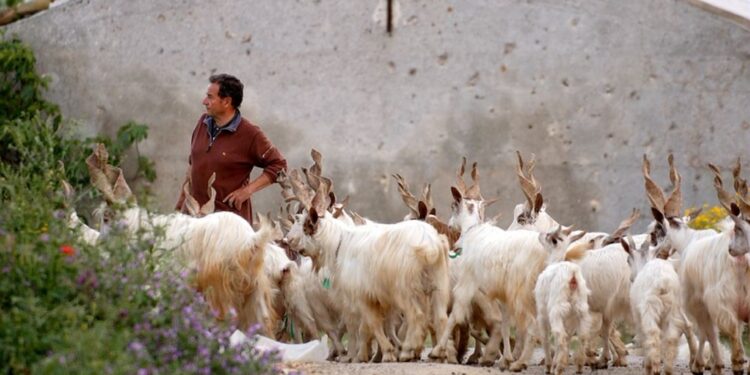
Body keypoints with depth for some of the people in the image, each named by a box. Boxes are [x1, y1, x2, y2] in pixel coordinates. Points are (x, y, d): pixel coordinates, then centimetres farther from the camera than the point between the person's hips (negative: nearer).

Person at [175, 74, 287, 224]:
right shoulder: (203, 123, 9)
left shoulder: (250, 134, -9)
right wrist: (181, 205, 19)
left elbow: (279, 165, -6)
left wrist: (248, 190, -10)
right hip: (193, 212, 5)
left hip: (230, 216, -5)